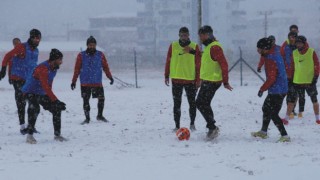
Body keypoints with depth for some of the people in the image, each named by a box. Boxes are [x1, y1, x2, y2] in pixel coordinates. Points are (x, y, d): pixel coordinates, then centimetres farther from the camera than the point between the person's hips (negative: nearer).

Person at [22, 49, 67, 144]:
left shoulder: (54, 68, 0)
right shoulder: (43, 69, -30)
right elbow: (46, 87, -36)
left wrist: (50, 99, 12)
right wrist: (55, 101, -38)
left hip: (41, 93, 9)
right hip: (30, 92, -9)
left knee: (56, 109, 3)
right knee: (34, 109, -34)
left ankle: (57, 135, 16)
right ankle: (30, 135, -29)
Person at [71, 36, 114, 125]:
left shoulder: (100, 55, 3)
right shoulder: (81, 56, -2)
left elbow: (105, 67, 8)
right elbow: (77, 69, 2)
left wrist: (110, 77, 0)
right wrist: (74, 81, 0)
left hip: (98, 82, 1)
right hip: (85, 83, -1)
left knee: (101, 99, -4)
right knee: (86, 101, 1)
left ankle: (100, 116, 16)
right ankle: (87, 118, 12)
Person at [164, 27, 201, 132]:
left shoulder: (194, 47, -1)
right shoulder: (173, 46, 3)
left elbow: (198, 64, 0)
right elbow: (168, 62, 8)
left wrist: (198, 79, -3)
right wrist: (166, 76, 5)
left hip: (190, 80, -1)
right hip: (176, 80, 1)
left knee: (192, 103, 4)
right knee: (177, 104, 4)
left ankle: (192, 124, 21)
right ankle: (177, 126, 10)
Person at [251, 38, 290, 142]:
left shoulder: (270, 60, -22)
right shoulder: (275, 53, 7)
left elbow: (271, 78, -24)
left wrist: (262, 89, -16)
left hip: (276, 91, -10)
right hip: (281, 89, 10)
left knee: (273, 114, -6)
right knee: (266, 109, 23)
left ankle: (284, 136, -5)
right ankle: (263, 132, 36)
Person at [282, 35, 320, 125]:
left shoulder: (311, 52, -5)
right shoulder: (294, 53, 4)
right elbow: (292, 67, 10)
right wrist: (290, 78, 8)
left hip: (310, 81, -2)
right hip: (297, 81, 2)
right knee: (291, 99, -2)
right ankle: (286, 118, 3)